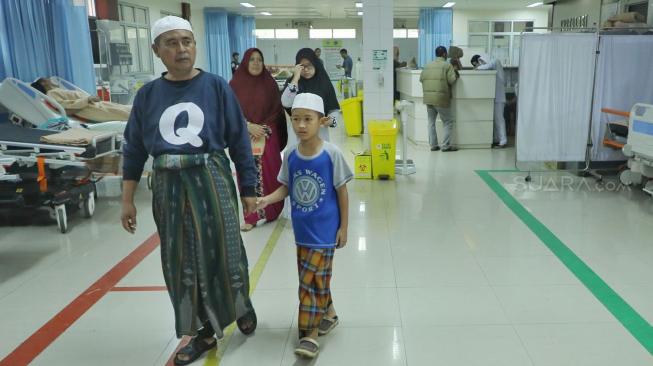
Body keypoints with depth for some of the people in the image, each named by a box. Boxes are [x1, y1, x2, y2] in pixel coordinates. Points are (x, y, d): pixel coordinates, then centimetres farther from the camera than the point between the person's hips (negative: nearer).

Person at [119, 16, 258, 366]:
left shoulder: (216, 86, -4)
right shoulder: (148, 94, 4)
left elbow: (239, 140, -1)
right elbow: (134, 148, 9)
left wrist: (248, 189, -1)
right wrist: (128, 200, 8)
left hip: (211, 182, -3)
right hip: (169, 188, 3)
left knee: (222, 253, 5)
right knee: (182, 262, 10)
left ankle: (241, 305, 37)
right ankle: (204, 331, 28)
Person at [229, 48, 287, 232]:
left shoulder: (270, 83, 3)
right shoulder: (235, 84, 0)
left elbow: (277, 110, 2)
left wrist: (263, 128, -11)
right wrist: (249, 126, -15)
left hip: (268, 137, 1)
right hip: (244, 138, 0)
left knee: (270, 174, 2)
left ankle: (272, 211, 18)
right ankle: (251, 217, 8)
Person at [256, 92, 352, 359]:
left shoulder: (331, 154, -15)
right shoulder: (290, 155, -3)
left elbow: (342, 192, -8)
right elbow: (286, 188, 5)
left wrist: (343, 227, -5)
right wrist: (267, 199, -16)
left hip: (325, 229, -5)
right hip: (302, 228, 5)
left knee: (312, 279, -4)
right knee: (316, 277, 17)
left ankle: (310, 332, 9)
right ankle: (328, 314, 39)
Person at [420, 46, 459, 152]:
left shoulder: (428, 66, 11)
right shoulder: (447, 65, -5)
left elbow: (421, 79, 10)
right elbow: (452, 80, -11)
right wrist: (456, 77, 9)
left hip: (428, 98, 5)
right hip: (441, 99, -5)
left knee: (431, 121, 13)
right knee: (448, 122, 5)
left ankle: (433, 145, 13)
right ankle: (445, 145, 2)